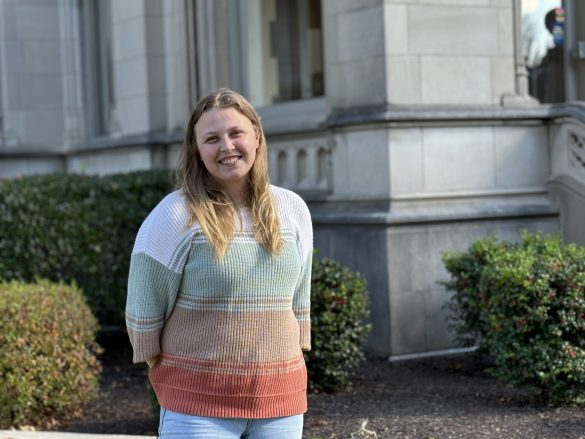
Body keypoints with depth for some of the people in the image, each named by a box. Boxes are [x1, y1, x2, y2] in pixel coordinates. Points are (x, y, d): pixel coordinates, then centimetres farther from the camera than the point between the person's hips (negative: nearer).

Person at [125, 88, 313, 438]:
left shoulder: (293, 210, 7)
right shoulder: (175, 216, -9)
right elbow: (145, 310, -4)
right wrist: (167, 379, 1)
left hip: (280, 400, 5)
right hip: (198, 404, -4)